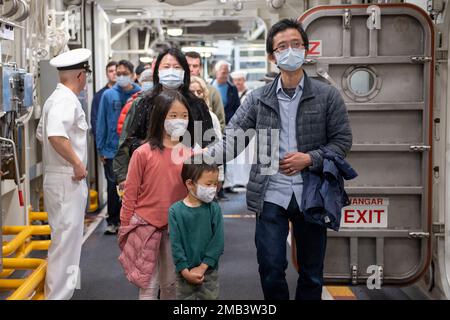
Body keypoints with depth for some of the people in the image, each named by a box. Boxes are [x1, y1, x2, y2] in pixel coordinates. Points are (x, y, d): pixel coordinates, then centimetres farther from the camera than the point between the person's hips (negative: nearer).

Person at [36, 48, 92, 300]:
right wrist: (77, 163, -24)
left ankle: (60, 290, 33)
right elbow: (55, 135, -34)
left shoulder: (57, 98, 14)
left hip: (59, 177, 11)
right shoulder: (67, 100, -18)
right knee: (66, 240, -4)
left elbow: (42, 133, 25)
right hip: (67, 179, -11)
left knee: (69, 238, 20)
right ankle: (58, 294, 2)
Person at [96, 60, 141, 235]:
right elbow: (101, 123, 1)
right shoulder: (108, 95, -1)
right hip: (112, 150, 1)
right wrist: (100, 149, -1)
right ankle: (113, 221, 21)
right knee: (113, 187, 8)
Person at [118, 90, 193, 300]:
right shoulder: (143, 153, -10)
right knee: (149, 285, 6)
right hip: (146, 226, -3)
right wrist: (125, 228, 0)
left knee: (171, 283, 16)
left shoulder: (190, 154, -1)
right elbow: (130, 194, -4)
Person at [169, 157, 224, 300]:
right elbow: (176, 244, -10)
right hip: (184, 272, -1)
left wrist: (202, 267, -13)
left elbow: (218, 242, -8)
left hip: (209, 271, 1)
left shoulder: (214, 209, -6)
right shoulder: (176, 211, -10)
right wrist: (185, 271, -12)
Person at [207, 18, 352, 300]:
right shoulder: (258, 99, 2)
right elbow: (232, 139, -5)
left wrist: (309, 159, -14)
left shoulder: (328, 95, 0)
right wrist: (204, 156, -24)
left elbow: (343, 140, 1)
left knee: (312, 272, 13)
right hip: (271, 195, 0)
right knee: (271, 269, 5)